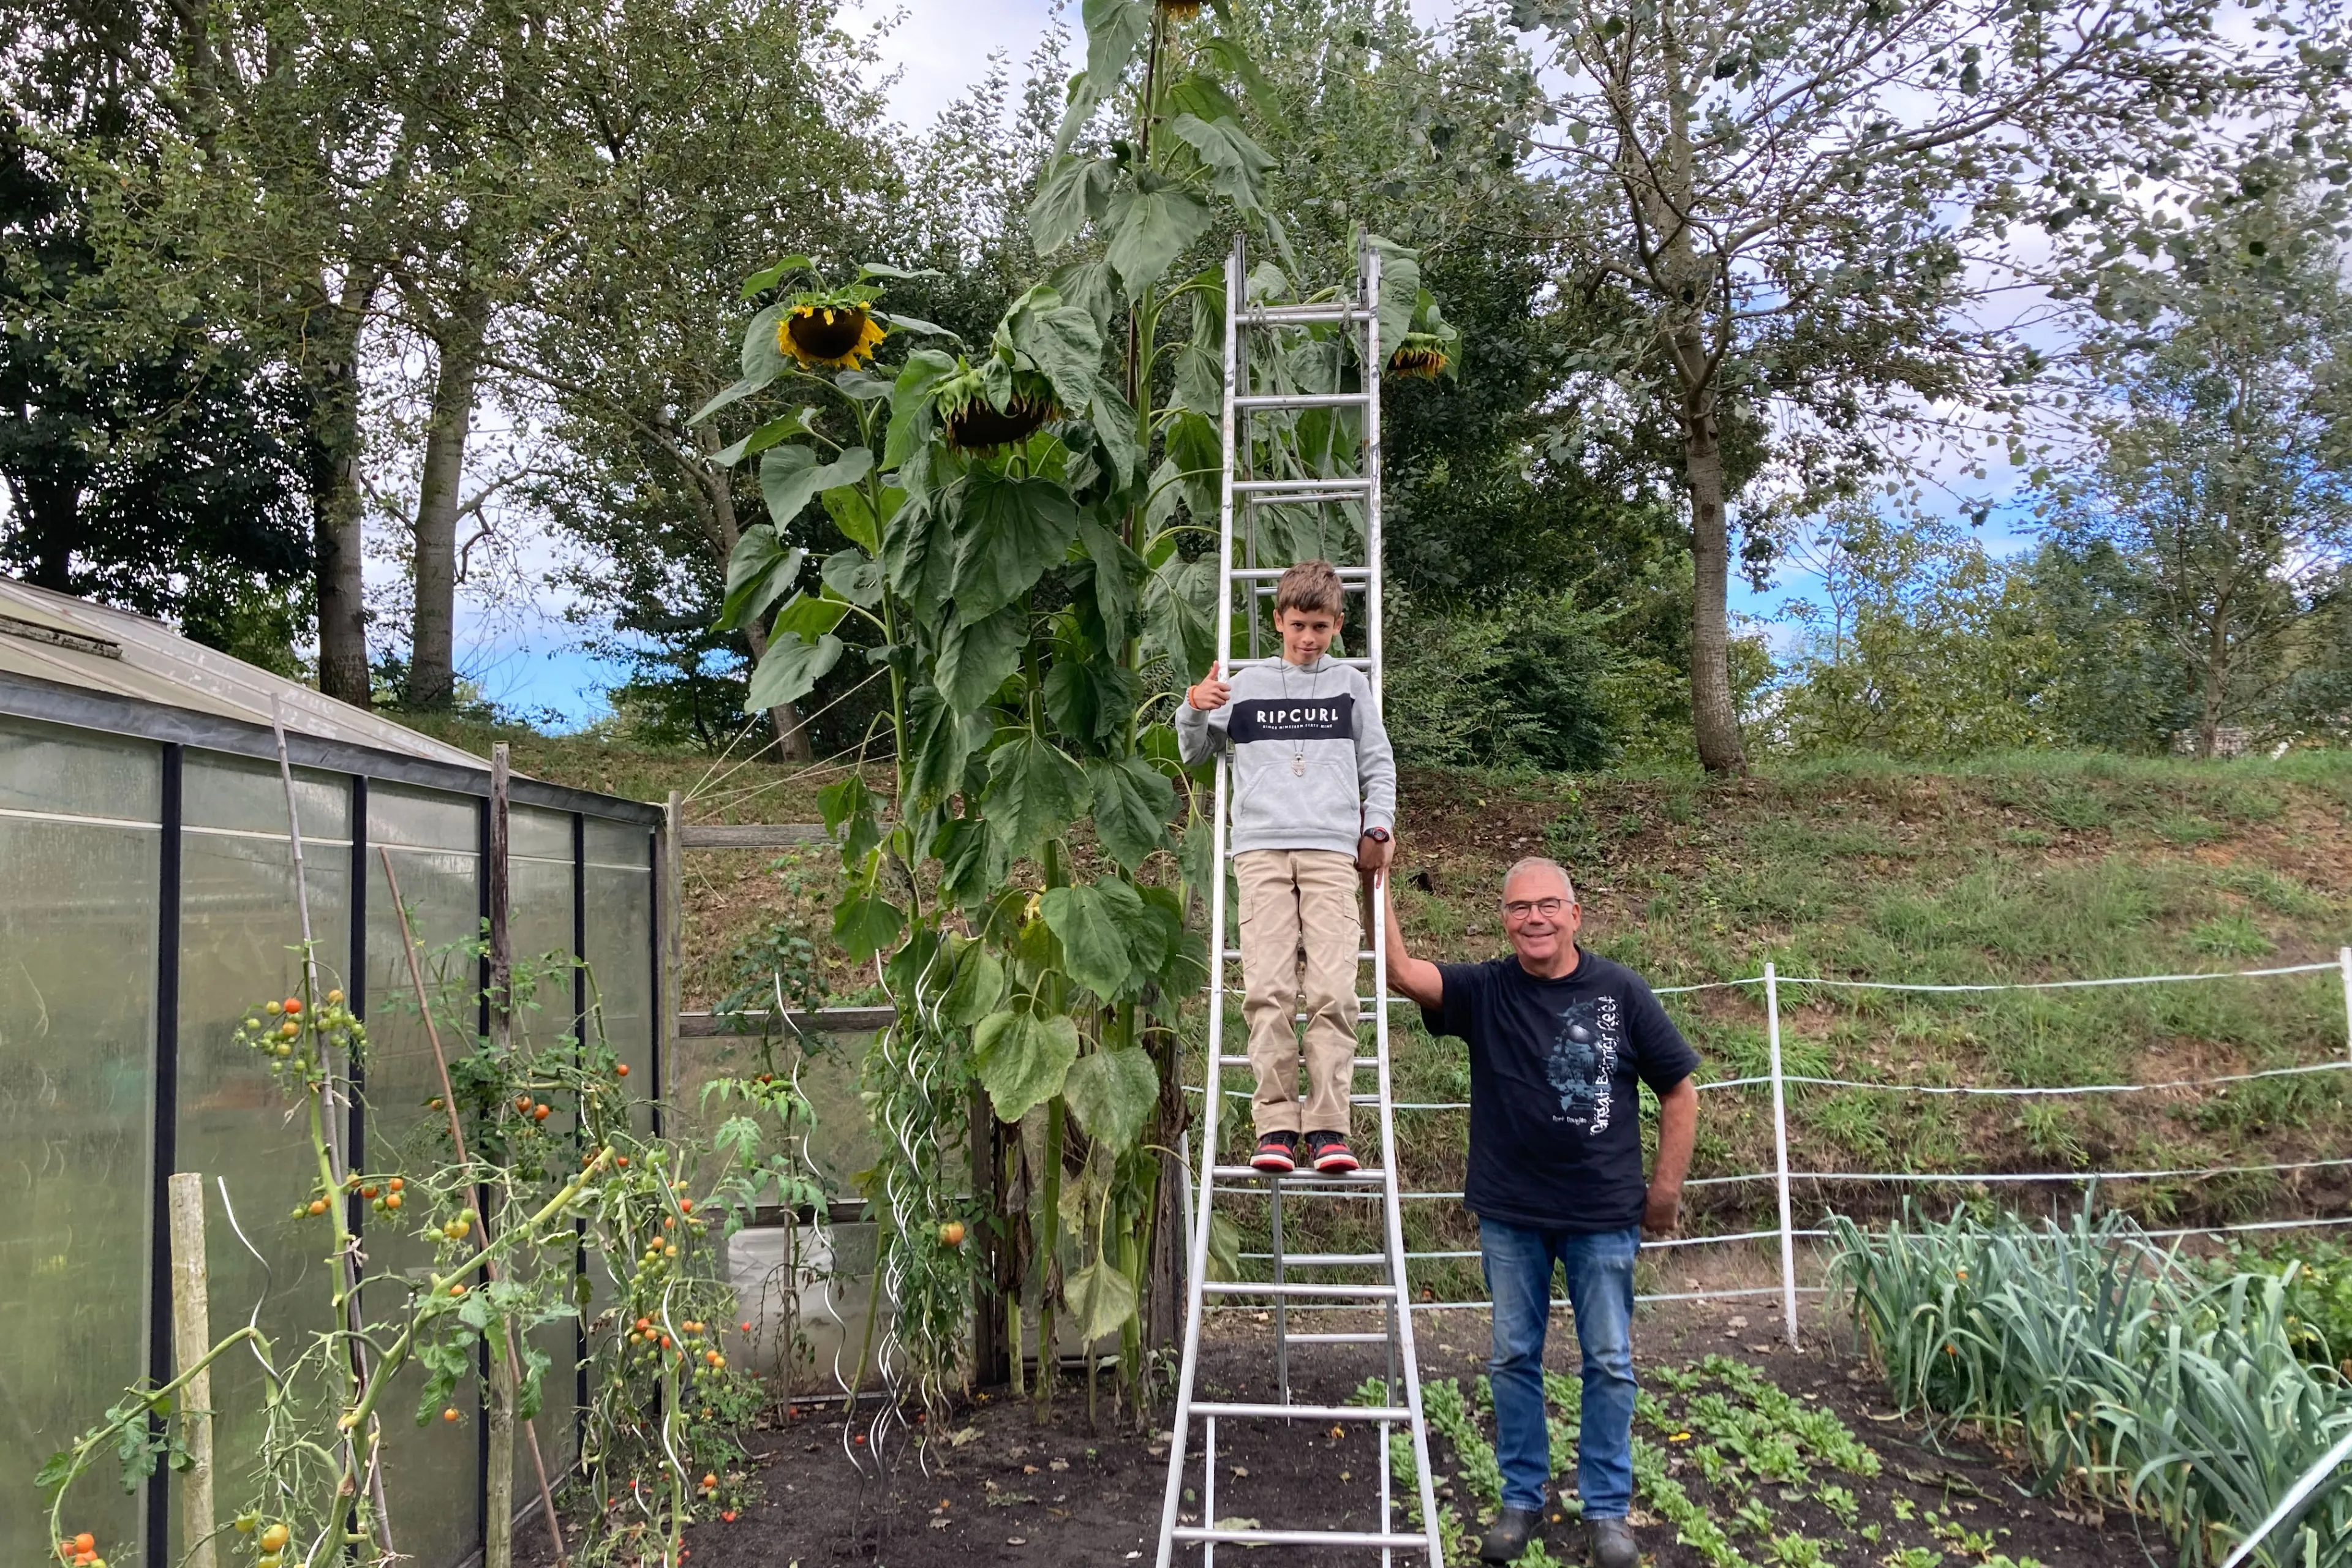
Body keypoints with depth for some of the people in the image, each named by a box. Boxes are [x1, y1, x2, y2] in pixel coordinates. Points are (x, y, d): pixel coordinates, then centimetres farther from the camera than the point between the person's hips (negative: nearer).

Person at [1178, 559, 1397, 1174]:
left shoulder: (1351, 685, 18)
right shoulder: (1245, 685, 17)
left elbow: (1378, 764, 22)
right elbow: (1193, 753, 24)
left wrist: (1378, 828, 9)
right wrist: (1192, 710, 5)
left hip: (1332, 851, 0)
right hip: (1261, 847, 0)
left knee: (1332, 991, -11)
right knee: (1268, 990, -11)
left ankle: (1328, 1126, -7)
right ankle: (1276, 1126, -8)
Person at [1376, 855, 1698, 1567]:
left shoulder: (1621, 992, -5)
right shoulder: (1484, 991, -4)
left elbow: (1680, 1090, 2)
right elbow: (1402, 972, -20)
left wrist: (1665, 1190, 1)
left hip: (1604, 1215, -1)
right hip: (1509, 1214, 1)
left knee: (1609, 1364, 9)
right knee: (1513, 1360, 12)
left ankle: (1608, 1509, 25)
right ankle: (1521, 1499, 28)